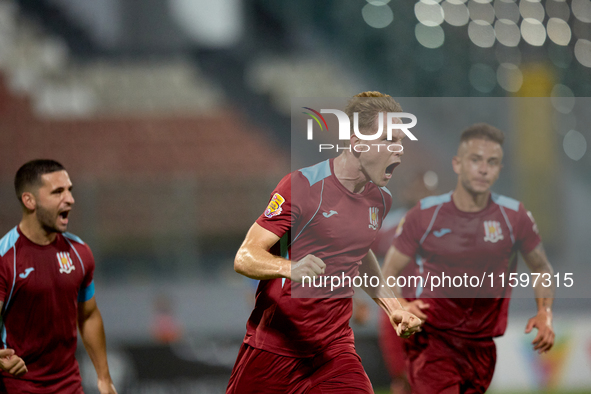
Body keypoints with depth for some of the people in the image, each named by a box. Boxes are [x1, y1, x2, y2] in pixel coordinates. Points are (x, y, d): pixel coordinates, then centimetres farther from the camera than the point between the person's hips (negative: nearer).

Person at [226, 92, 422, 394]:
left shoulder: (381, 200, 9)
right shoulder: (302, 185, -12)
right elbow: (244, 258, -16)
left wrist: (392, 307, 19)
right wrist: (291, 268, -35)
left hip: (334, 350, 4)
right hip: (271, 348, -4)